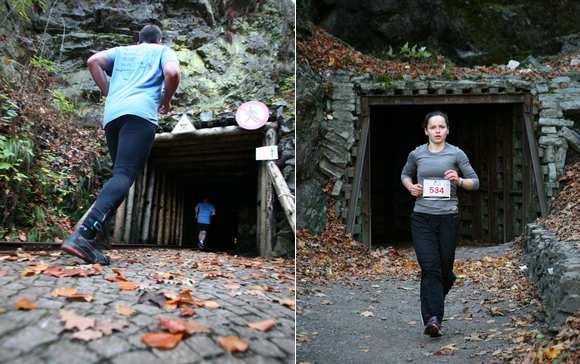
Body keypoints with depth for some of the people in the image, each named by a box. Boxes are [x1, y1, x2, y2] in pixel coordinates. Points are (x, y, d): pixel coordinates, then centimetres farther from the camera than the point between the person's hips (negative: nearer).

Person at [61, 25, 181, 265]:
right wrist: (166, 101, 14)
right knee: (124, 175, -18)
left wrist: (109, 93, 20)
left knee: (119, 173, 11)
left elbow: (93, 61, 14)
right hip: (140, 113, -6)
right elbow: (172, 73, -1)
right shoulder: (163, 51, 20)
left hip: (112, 114, 6)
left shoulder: (121, 50, 31)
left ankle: (87, 235, -3)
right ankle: (84, 234, -37)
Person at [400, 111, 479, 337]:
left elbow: (475, 182, 6)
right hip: (422, 218, 0)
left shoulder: (456, 154, 1)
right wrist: (411, 187, 1)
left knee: (444, 269, 9)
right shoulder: (416, 154, 5)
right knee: (430, 269, -10)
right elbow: (405, 174, 23)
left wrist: (459, 180, -15)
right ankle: (433, 319, -10)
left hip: (448, 218, 0)